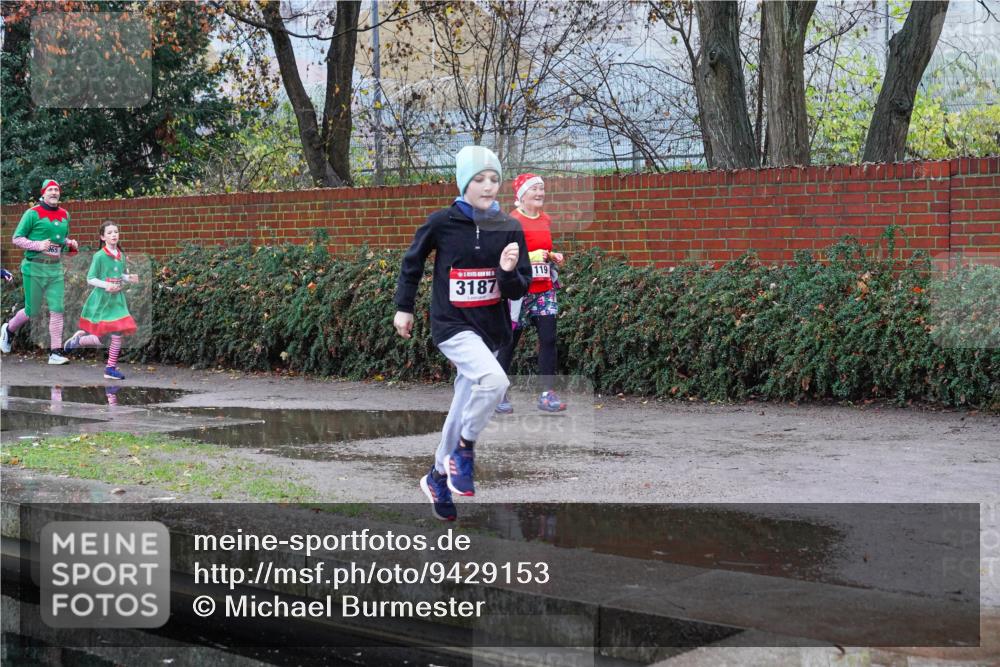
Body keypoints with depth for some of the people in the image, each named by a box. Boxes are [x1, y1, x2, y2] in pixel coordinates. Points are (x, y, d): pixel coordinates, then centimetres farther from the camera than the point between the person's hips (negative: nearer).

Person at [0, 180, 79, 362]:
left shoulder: (64, 215, 11)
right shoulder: (33, 213, -7)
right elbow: (17, 239, -6)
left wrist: (70, 244, 3)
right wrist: (37, 245, -19)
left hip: (55, 268, 5)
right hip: (35, 268, -5)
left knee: (57, 310, -4)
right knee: (32, 311, 4)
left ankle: (55, 352, -1)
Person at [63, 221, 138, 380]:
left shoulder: (121, 256, 6)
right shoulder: (99, 256, -12)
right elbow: (90, 279, -11)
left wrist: (130, 278, -4)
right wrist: (106, 285, -24)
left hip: (117, 299, 6)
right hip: (101, 300, -6)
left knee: (118, 335, 1)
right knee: (100, 340, -4)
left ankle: (111, 368, 12)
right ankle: (78, 339, 25)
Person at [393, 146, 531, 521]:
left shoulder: (510, 229, -2)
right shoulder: (442, 223, -9)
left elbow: (519, 289, 0)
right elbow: (412, 261, 8)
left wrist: (509, 272, -21)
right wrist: (404, 307, 11)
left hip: (490, 329, 4)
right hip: (453, 325, -4)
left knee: (464, 410, 13)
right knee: (494, 380, -30)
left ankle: (438, 478, 33)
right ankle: (465, 449, -8)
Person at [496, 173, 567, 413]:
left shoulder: (546, 220, 11)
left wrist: (553, 256, 6)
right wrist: (530, 257, -24)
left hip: (544, 289, 6)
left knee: (548, 338, -3)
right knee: (510, 341, 3)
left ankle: (548, 393, 0)